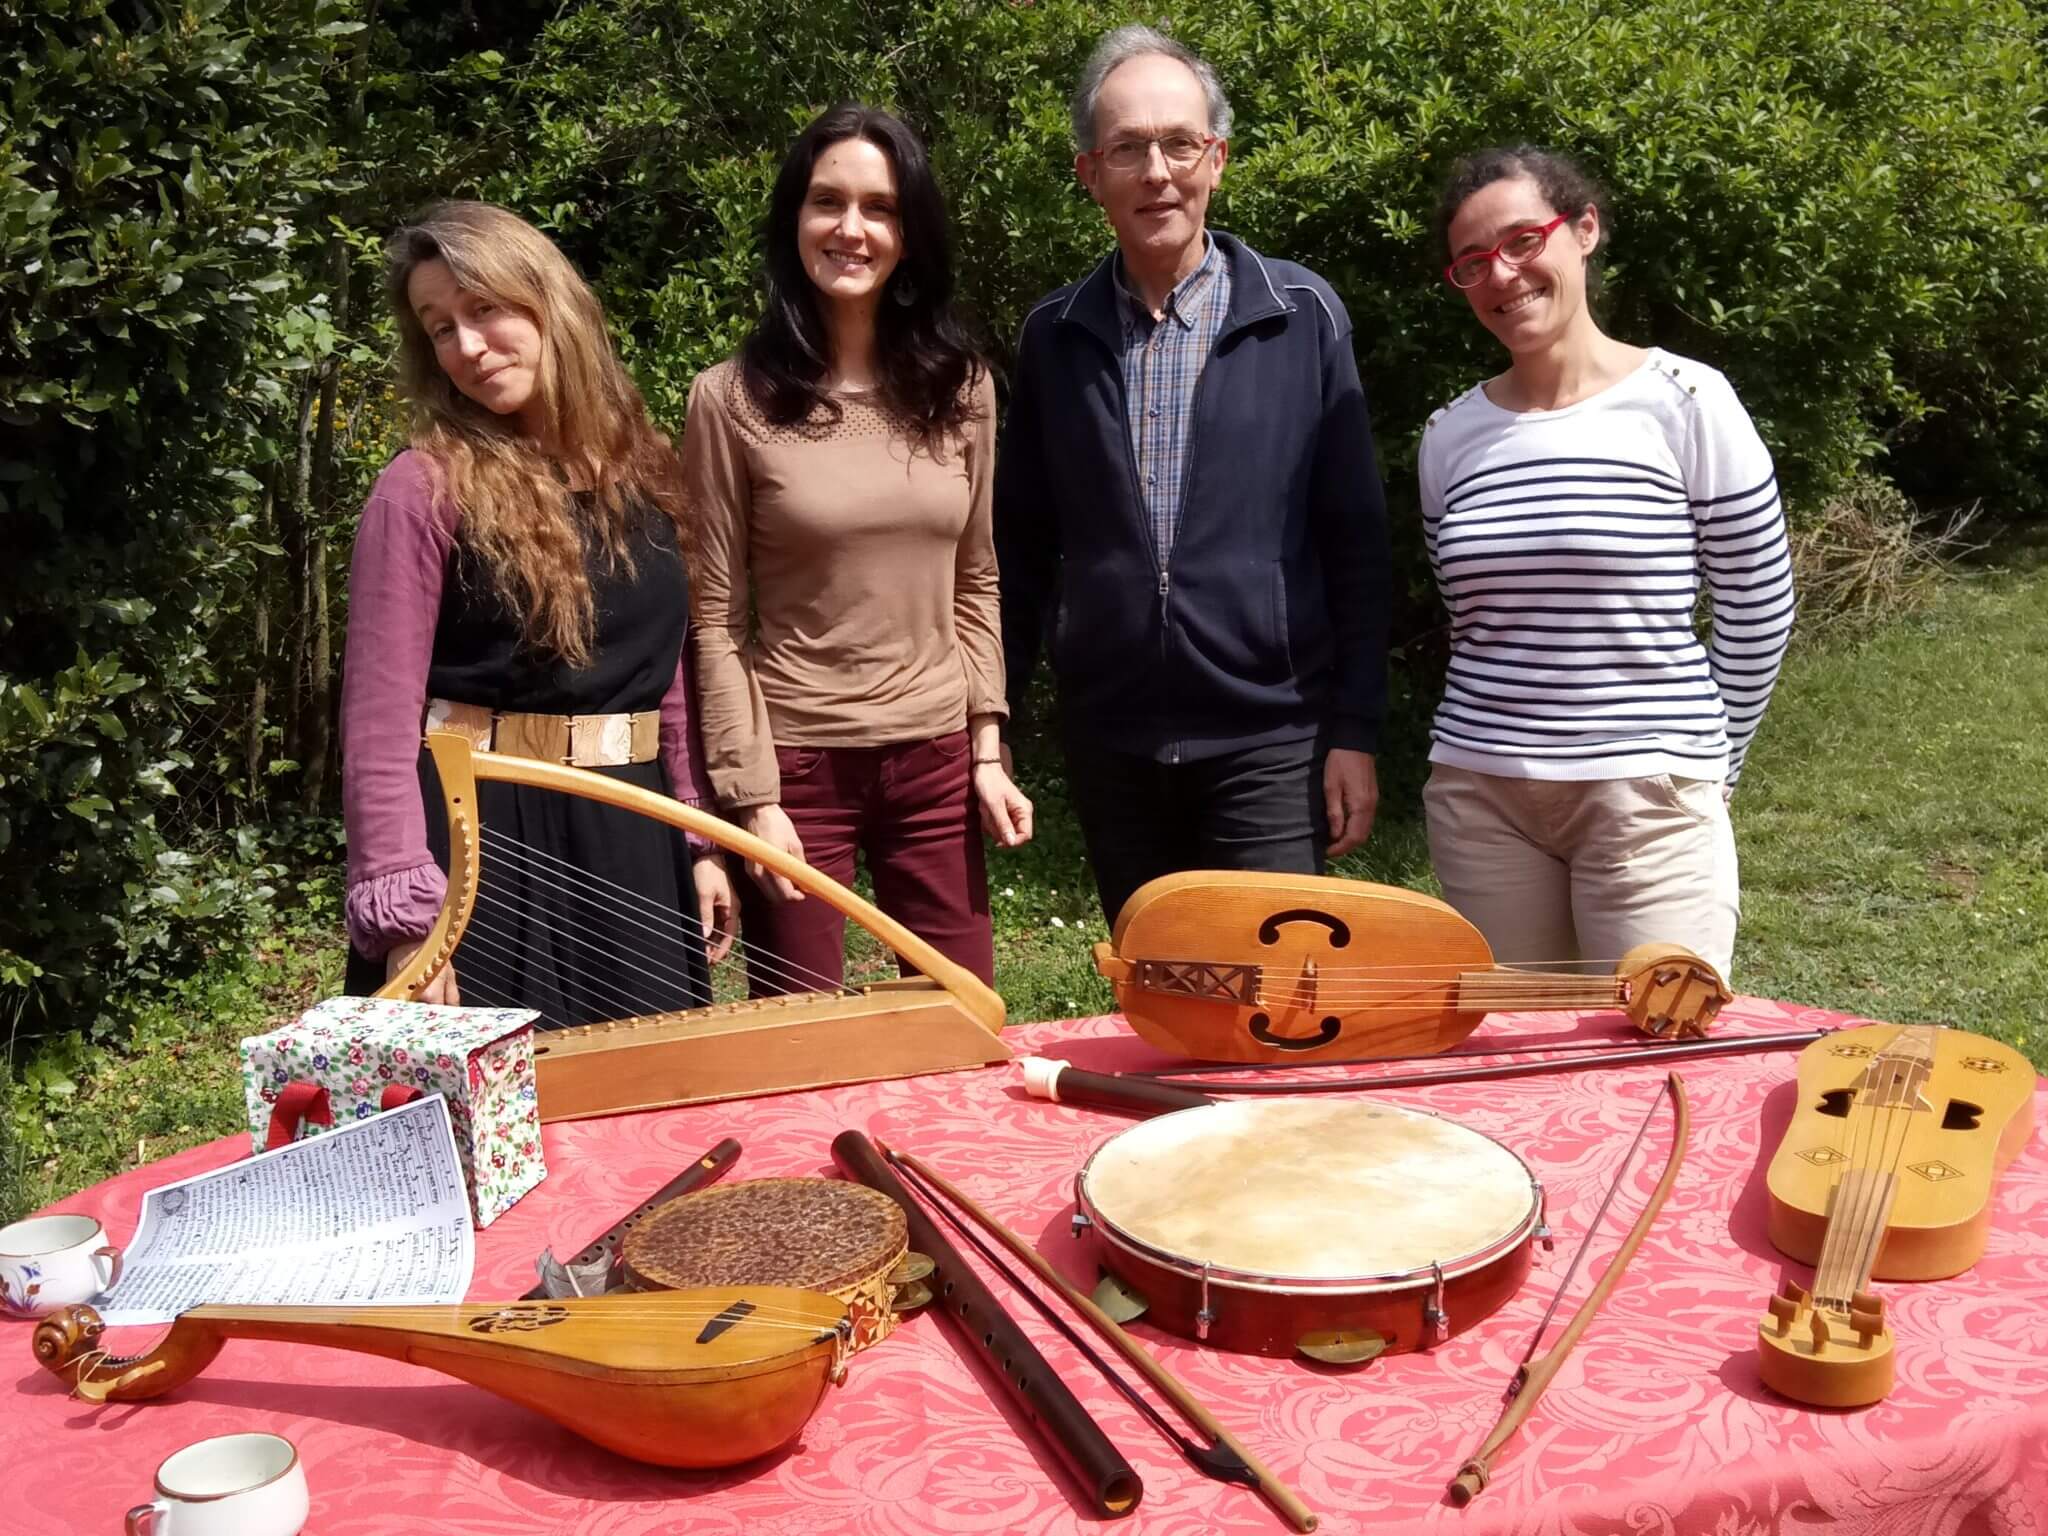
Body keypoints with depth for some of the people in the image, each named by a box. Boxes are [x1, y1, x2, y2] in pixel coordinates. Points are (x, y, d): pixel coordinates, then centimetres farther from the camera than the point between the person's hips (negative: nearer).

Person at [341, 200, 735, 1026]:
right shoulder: (422, 489, -11)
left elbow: (670, 672, 10)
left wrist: (701, 840, 8)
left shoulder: (643, 469, 6)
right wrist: (405, 917, -19)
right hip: (480, 836, -5)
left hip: (632, 834, 5)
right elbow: (381, 723, -14)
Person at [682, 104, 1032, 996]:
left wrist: (987, 751, 3)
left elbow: (974, 585, 10)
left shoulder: (959, 386, 5)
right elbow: (716, 619, -6)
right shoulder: (732, 398, -6)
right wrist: (753, 798, -10)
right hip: (798, 763, -3)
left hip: (938, 761, 3)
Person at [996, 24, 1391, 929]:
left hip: (1268, 738, -2)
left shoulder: (1301, 316, -2)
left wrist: (1355, 729, -6)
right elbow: (1022, 544, 9)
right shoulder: (1054, 335, 5)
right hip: (1107, 743, 3)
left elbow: (1355, 543, -2)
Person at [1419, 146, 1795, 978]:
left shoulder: (1683, 400, -6)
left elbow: (1758, 606, 1)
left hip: (1647, 797, -4)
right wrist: (1510, 736, 12)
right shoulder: (1450, 433, 5)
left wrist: (1706, 764, 5)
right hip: (1478, 795, 4)